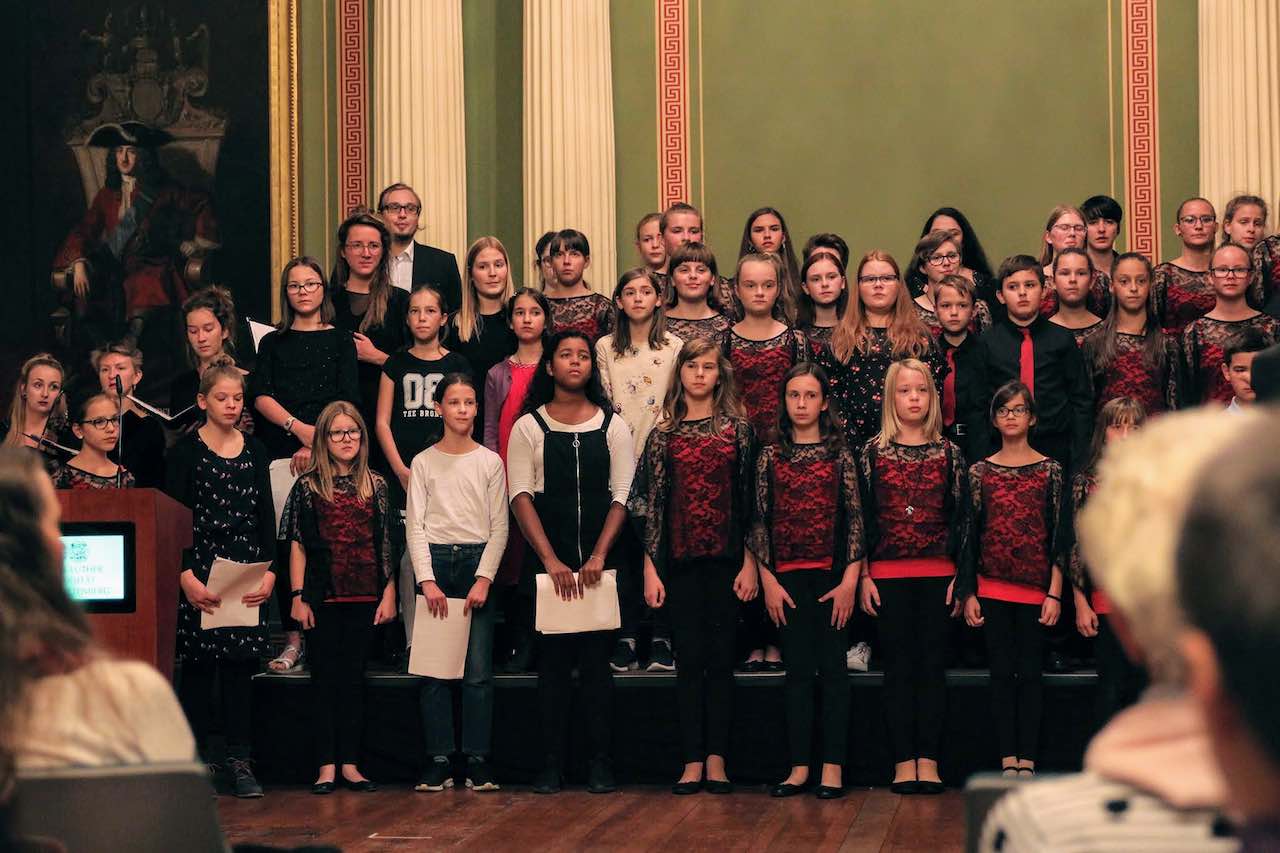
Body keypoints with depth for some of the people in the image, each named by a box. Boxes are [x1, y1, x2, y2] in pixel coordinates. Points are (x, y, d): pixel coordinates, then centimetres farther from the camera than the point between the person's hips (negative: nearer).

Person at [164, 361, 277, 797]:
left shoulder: (254, 450, 11)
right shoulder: (186, 450, 0)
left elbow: (266, 515, 11)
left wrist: (269, 570, 0)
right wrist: (186, 575, -13)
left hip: (247, 571, 3)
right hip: (200, 569, -3)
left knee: (240, 663, 1)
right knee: (198, 666, -1)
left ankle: (240, 762, 3)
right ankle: (198, 760, 5)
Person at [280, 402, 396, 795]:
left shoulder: (376, 486, 8)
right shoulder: (307, 486, 2)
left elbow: (386, 545, 8)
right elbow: (296, 544, 1)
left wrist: (388, 594, 3)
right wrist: (297, 596, -5)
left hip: (364, 597, 2)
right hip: (323, 596, -2)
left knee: (354, 678, 6)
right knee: (325, 678, 1)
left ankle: (350, 764, 11)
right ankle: (326, 766, 4)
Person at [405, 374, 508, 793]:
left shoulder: (490, 462, 7)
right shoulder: (424, 462, 7)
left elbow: (499, 527, 4)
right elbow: (415, 526, 2)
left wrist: (483, 580, -8)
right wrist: (427, 580, -10)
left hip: (477, 561, 0)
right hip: (434, 561, 0)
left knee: (478, 671, -6)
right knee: (434, 668, -1)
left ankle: (478, 761, -2)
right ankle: (439, 762, 2)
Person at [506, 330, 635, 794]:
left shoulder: (612, 425, 7)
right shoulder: (529, 427, 5)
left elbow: (622, 495, 2)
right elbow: (521, 496, -2)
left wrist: (599, 555, -10)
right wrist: (551, 559, -12)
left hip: (600, 563, 0)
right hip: (547, 560, 0)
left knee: (597, 660, 0)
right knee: (553, 661, 0)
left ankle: (601, 764, 4)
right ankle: (551, 764, 3)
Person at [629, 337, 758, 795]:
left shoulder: (738, 428, 5)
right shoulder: (664, 433, 7)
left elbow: (750, 499, 3)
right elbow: (647, 503, 6)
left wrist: (750, 562, -3)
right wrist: (650, 568, 0)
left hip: (726, 558, -1)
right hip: (681, 559, 1)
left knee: (721, 658, 2)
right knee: (690, 658, 2)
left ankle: (716, 760, 6)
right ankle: (692, 761, 4)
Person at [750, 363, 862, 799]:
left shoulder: (840, 455, 2)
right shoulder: (771, 457, 6)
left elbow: (855, 518, 0)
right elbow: (759, 521, 5)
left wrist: (850, 579, -7)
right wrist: (768, 580, -2)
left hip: (832, 573, -1)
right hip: (787, 575, 2)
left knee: (832, 668, 0)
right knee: (798, 670, 5)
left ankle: (833, 767, 3)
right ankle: (799, 767, 9)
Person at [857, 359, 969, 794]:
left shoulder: (949, 454, 7)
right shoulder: (873, 452, 5)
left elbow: (962, 518, 7)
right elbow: (861, 516, 4)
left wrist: (961, 577, 0)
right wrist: (863, 577, -2)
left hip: (938, 574, 1)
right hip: (888, 574, 0)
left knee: (932, 665, 1)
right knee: (899, 667, 1)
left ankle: (928, 761, 4)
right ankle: (904, 762, 3)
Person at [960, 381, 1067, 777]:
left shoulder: (1050, 470, 4)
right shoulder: (980, 472, 7)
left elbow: (1059, 536, 1)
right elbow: (969, 535, 7)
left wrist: (1055, 594, -5)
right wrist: (968, 593, 2)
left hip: (1036, 589, -1)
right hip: (992, 589, 1)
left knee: (1030, 673, 1)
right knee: (1002, 673, 3)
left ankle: (1027, 761, 4)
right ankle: (1008, 762, 5)